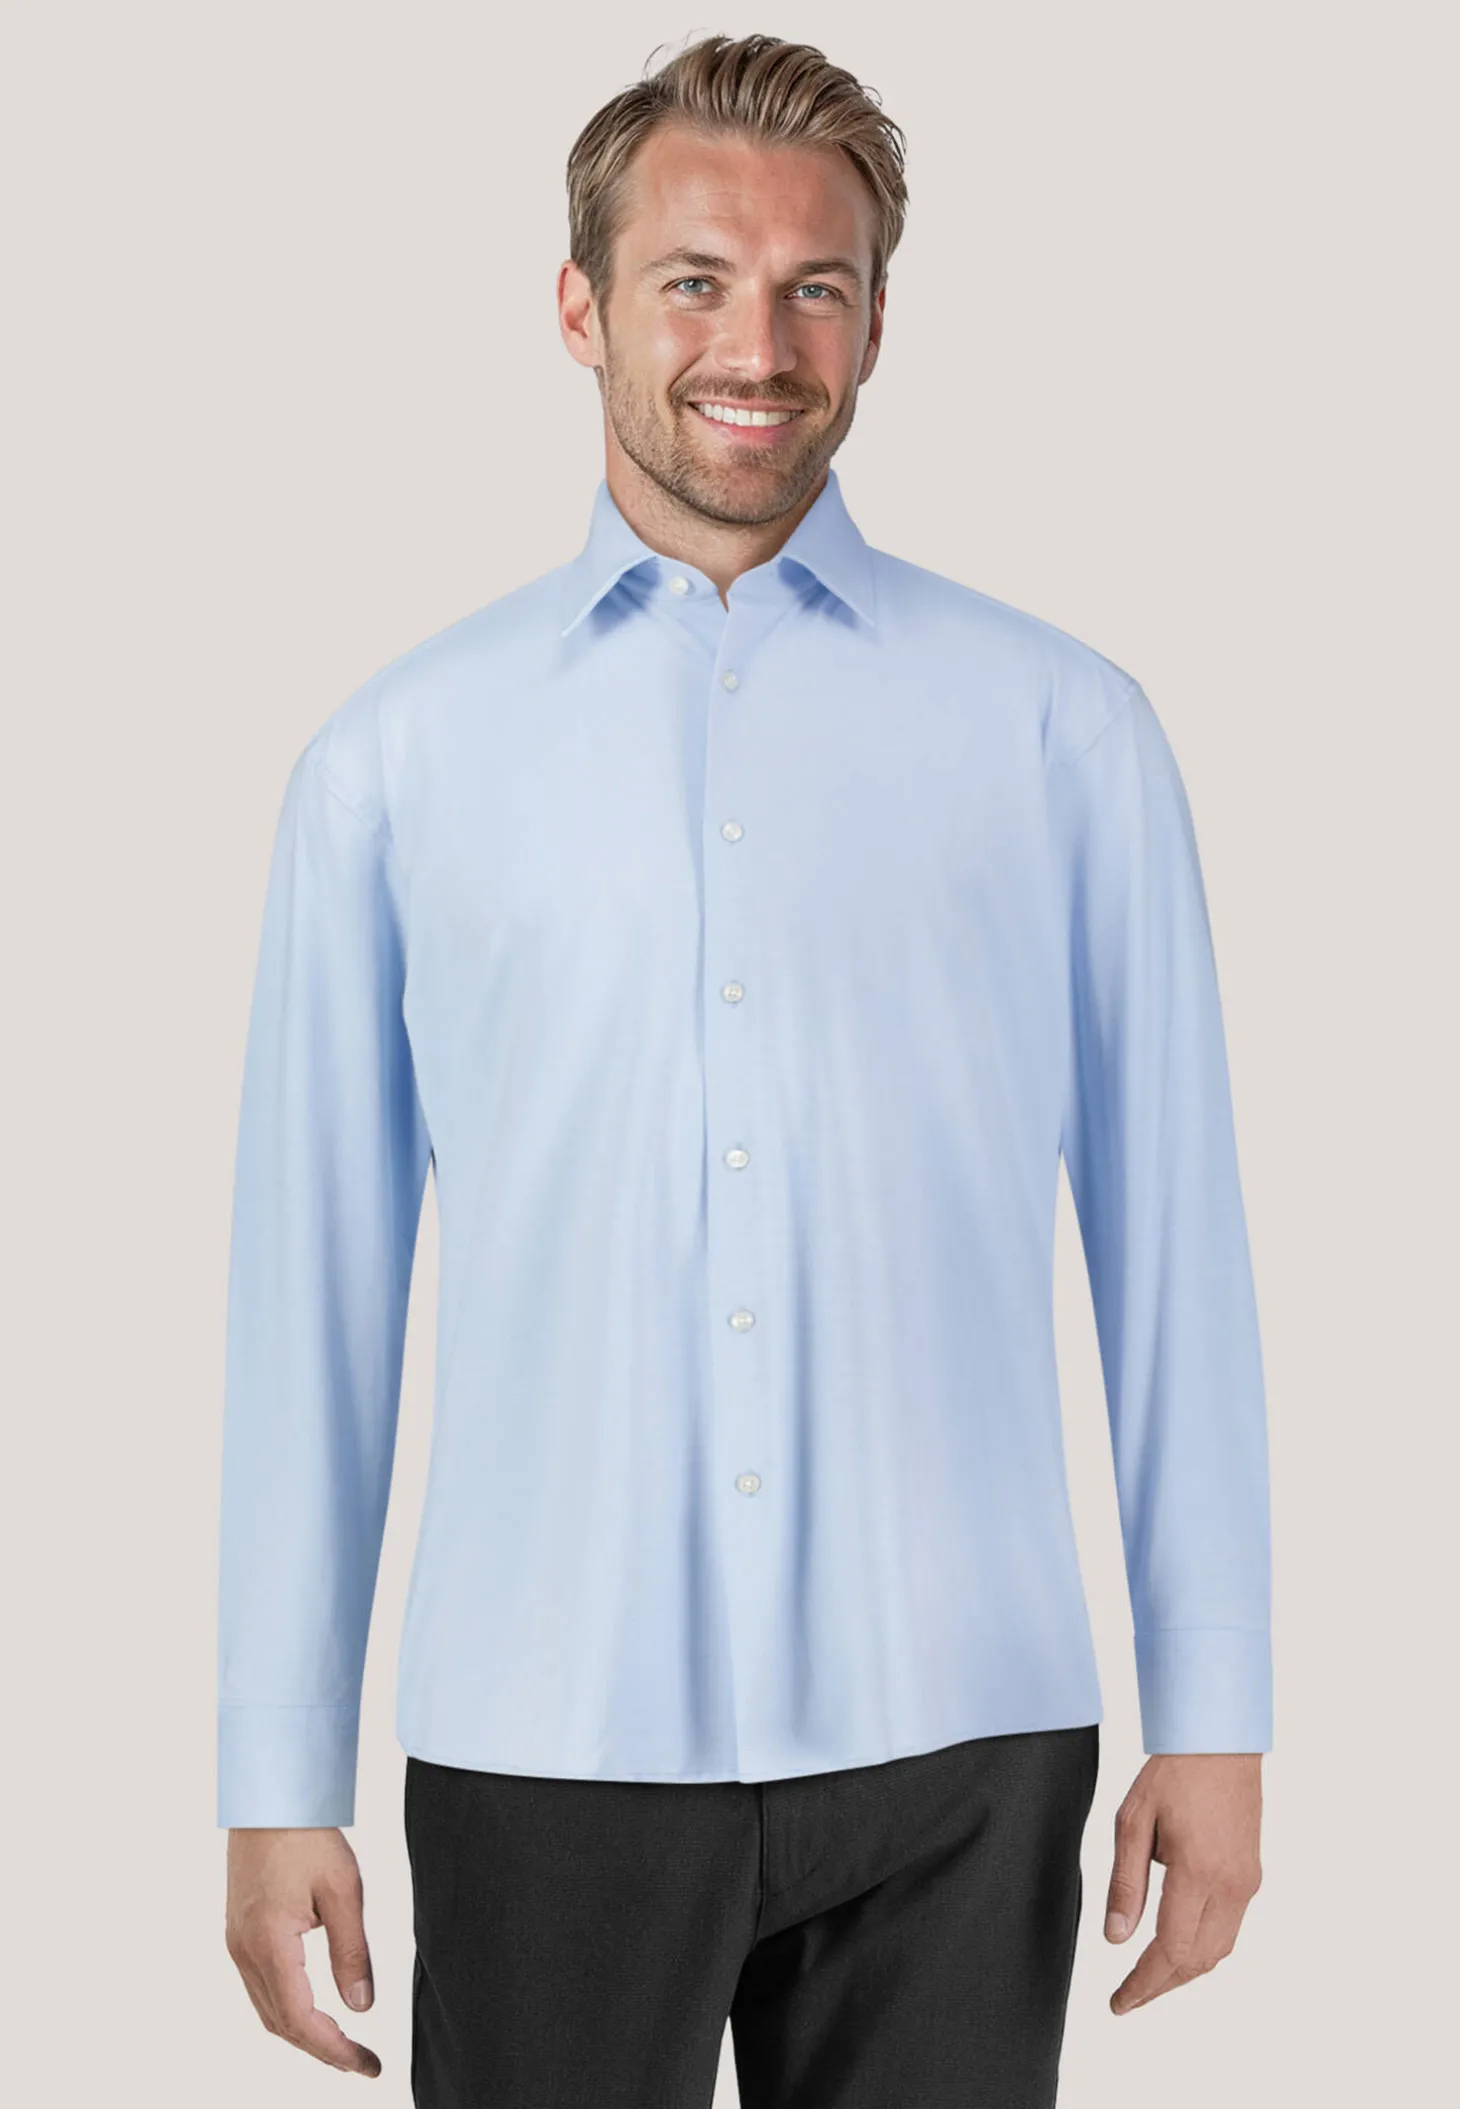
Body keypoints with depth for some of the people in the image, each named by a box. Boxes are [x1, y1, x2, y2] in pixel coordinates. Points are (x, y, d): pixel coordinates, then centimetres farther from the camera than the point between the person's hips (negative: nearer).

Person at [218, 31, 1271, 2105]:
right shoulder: (399, 759, 5)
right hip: (546, 1748, 0)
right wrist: (279, 1778, 4)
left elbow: (1170, 1233, 5)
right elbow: (316, 1276, 5)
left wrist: (1217, 1714, 2)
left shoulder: (1063, 728, 5)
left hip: (953, 1743, 0)